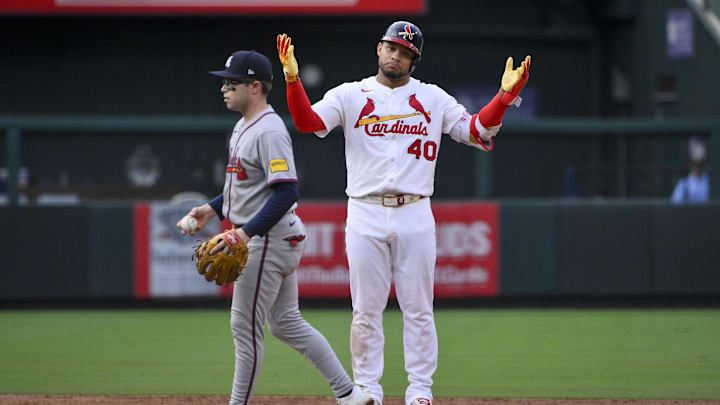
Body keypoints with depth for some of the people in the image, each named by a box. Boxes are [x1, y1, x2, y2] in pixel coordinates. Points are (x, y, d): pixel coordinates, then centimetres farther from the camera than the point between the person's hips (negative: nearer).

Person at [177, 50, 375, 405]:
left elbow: (286, 193, -25)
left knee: (245, 326, -4)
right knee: (286, 323, 13)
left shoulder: (269, 132, -18)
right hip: (276, 240, 11)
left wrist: (246, 232, -30)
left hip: (268, 241, -11)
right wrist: (212, 210, 15)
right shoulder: (244, 127, 14)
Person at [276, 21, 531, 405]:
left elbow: (477, 132, 5)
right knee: (366, 311, 1)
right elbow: (309, 122, -8)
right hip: (365, 215, -1)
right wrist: (293, 79, -23)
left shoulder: (433, 99, 11)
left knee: (418, 310, 2)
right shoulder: (350, 95, 7)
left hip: (415, 216, 1)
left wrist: (505, 95, -10)